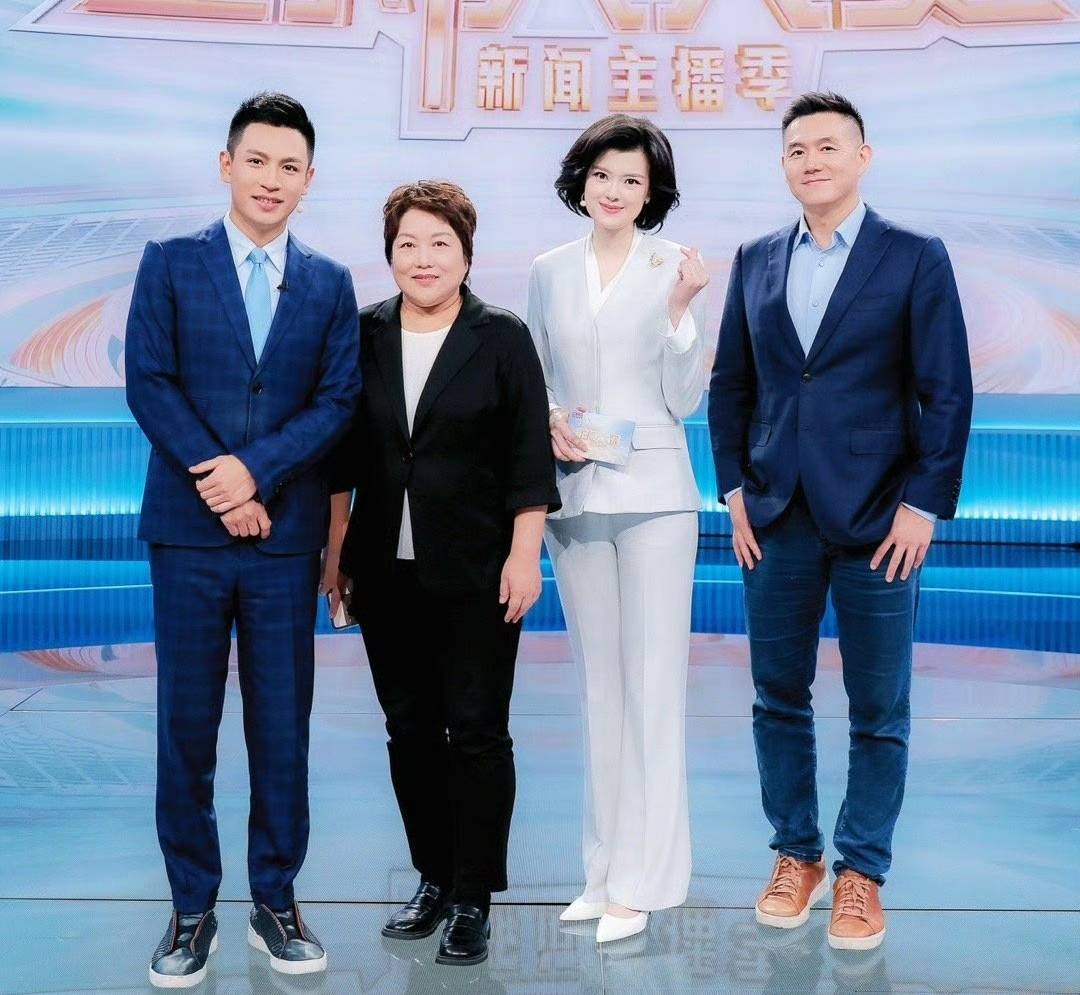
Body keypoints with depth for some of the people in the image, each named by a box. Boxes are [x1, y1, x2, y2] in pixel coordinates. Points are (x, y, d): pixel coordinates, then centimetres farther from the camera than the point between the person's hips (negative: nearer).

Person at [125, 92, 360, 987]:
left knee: (283, 725, 6)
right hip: (189, 528, -1)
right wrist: (215, 479, -13)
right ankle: (192, 910, 18)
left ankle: (276, 903, 20)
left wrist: (255, 471, -13)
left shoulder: (330, 283, 8)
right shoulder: (171, 263, 5)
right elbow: (149, 382, -3)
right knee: (186, 723, 5)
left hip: (286, 534, 1)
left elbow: (339, 401, 0)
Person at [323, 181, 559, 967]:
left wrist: (525, 555, -12)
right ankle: (433, 878, 25)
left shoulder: (503, 339, -2)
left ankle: (474, 897, 11)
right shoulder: (363, 336, 6)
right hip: (387, 571, 4)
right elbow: (344, 454, 8)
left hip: (477, 572, -3)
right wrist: (335, 551, 6)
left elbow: (529, 458, -5)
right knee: (409, 729, 11)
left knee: (476, 730, 1)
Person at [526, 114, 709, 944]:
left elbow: (685, 402, -3)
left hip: (652, 495, -3)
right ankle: (607, 868, 21)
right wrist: (548, 422, -6)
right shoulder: (549, 272, 8)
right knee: (599, 687, 10)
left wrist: (680, 311, -15)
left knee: (652, 687, -3)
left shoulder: (677, 268, -1)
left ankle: (640, 881, 5)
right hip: (573, 495, 4)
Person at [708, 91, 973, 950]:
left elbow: (947, 393, -4)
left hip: (877, 521, -3)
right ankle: (797, 855, 27)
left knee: (878, 712, 5)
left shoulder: (916, 258, -1)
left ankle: (862, 873, 21)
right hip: (775, 519, 3)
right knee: (779, 700, 10)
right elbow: (730, 383, 11)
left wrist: (925, 504, -10)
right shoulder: (756, 261, 9)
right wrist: (735, 488, 3)